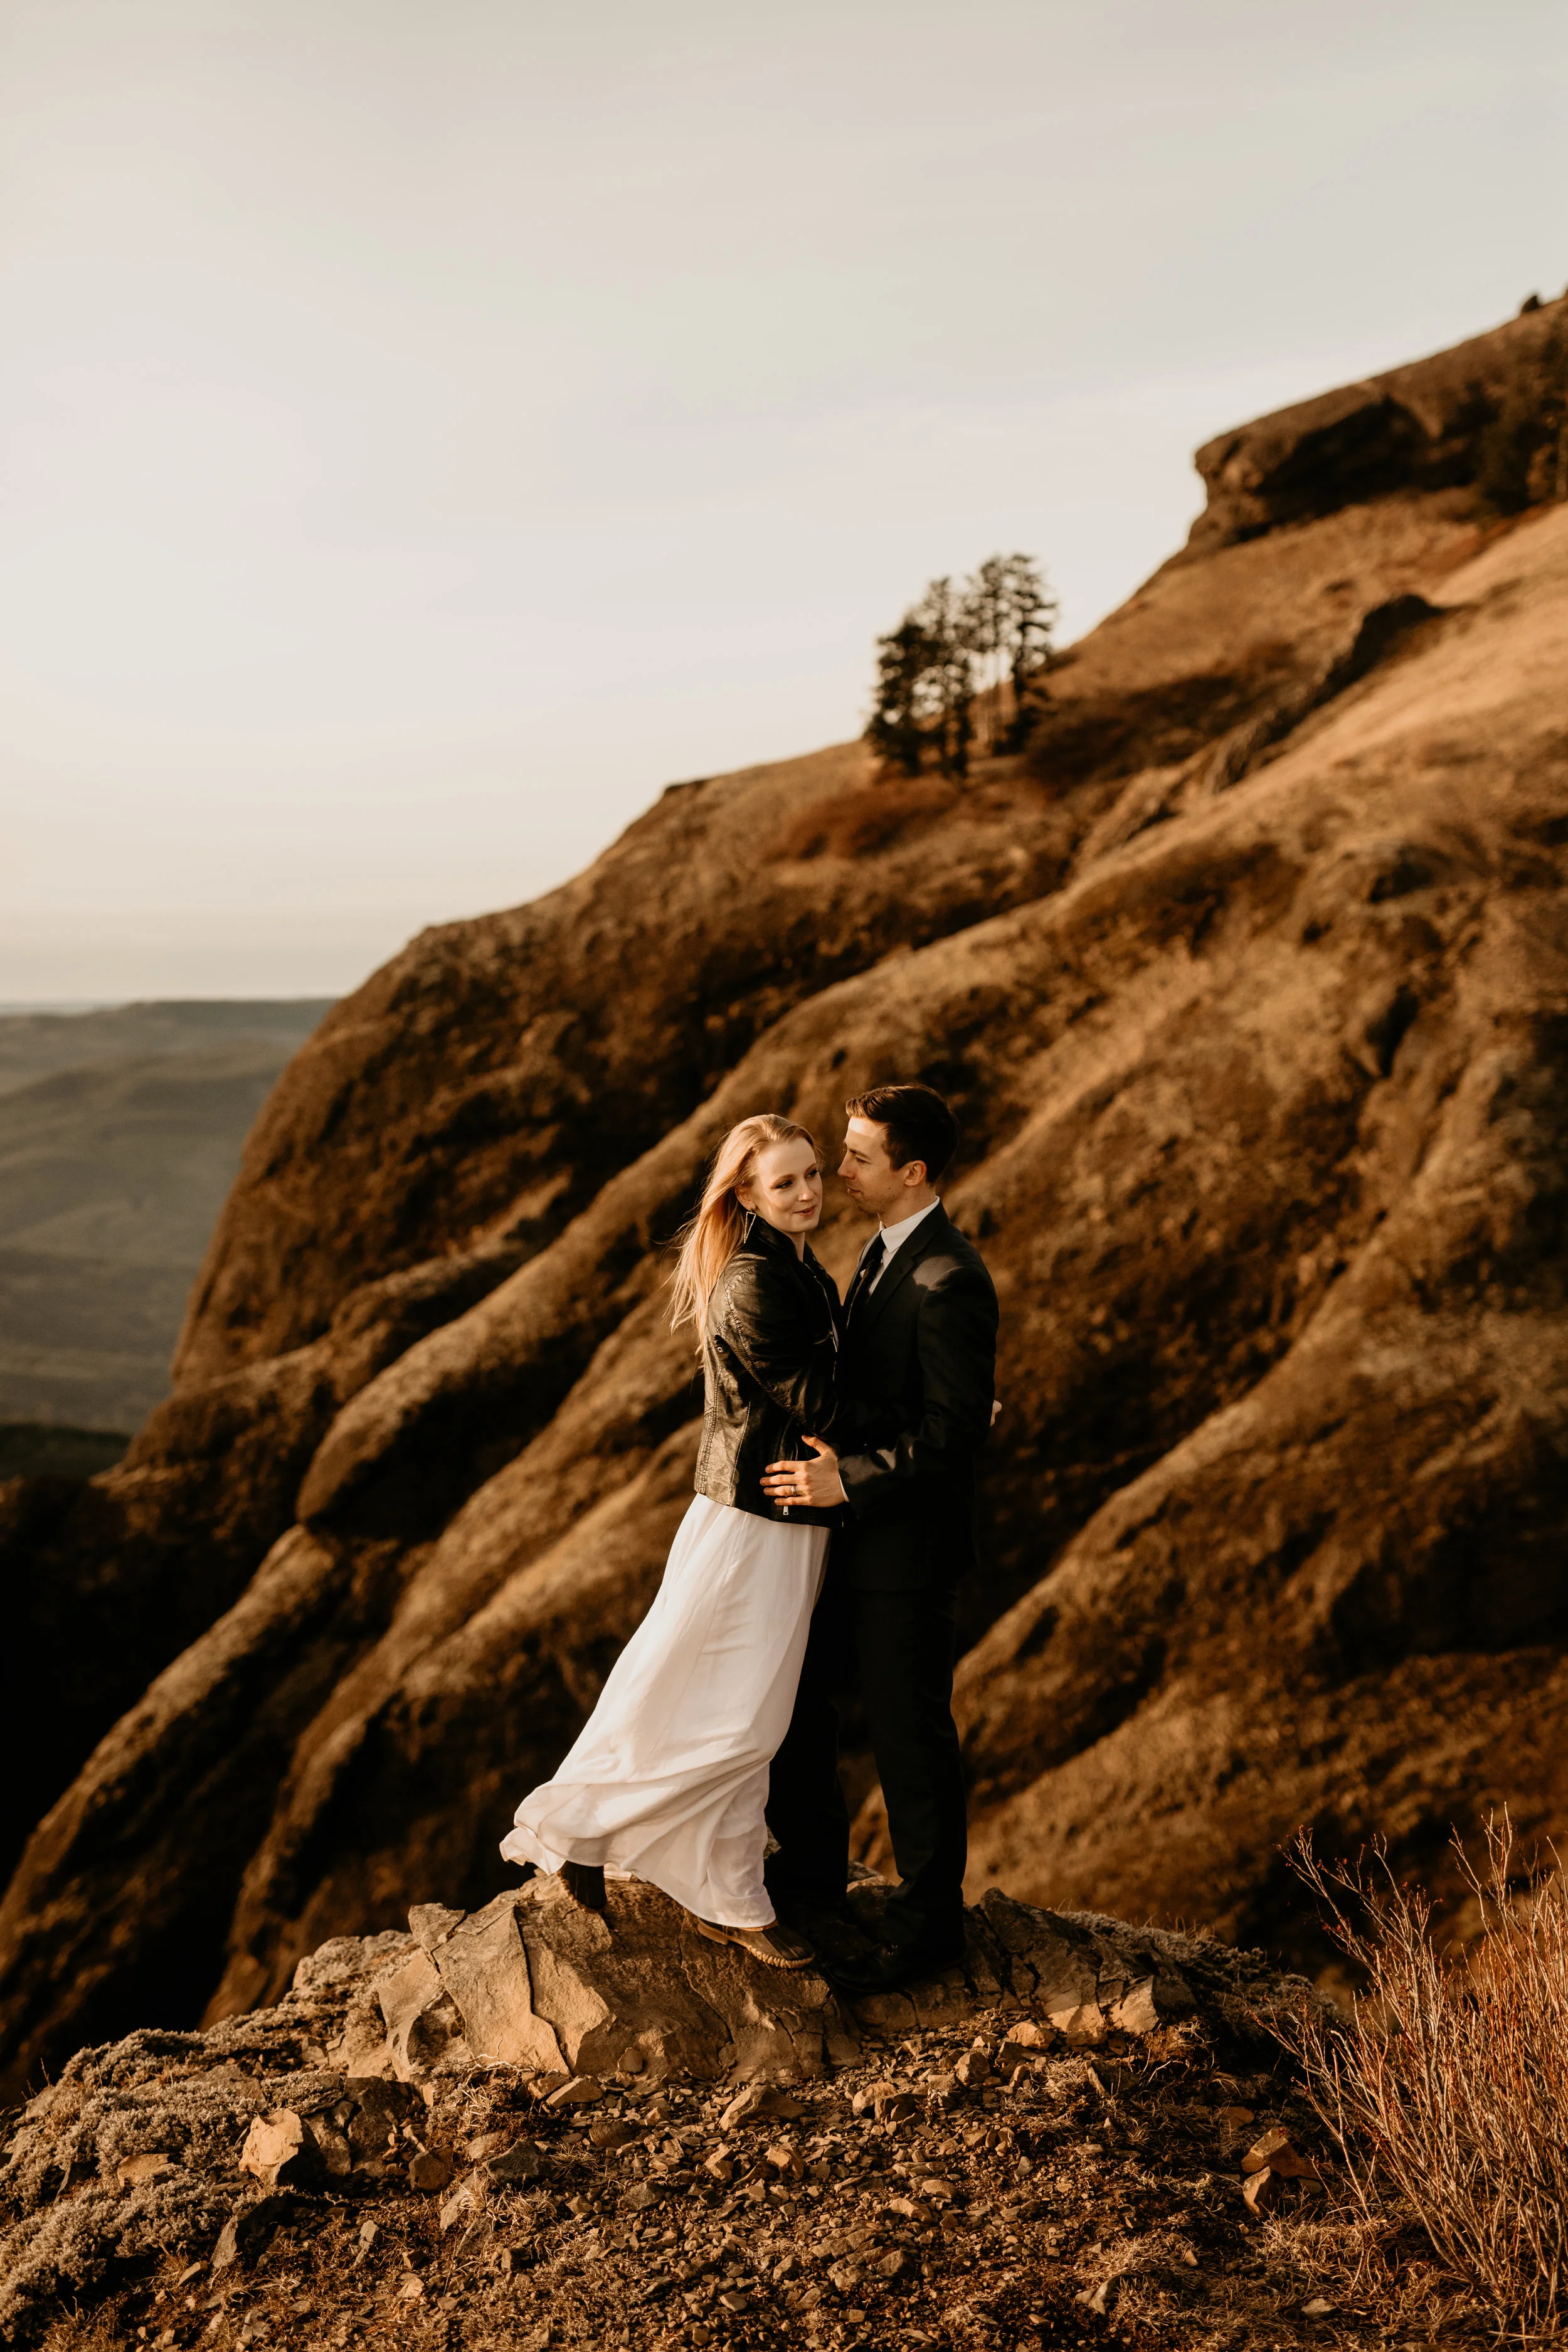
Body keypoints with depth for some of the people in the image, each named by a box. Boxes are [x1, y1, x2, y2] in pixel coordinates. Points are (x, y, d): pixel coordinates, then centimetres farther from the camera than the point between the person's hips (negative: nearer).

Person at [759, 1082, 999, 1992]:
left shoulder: (950, 1282, -23)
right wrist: (828, 1460, 12)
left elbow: (959, 1427, -26)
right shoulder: (887, 1248, 7)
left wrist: (849, 1480, -27)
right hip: (855, 1521, 10)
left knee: (909, 1730, 3)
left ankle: (929, 1922, 20)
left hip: (909, 1541, -10)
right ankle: (815, 1866, 37)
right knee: (791, 1688, 18)